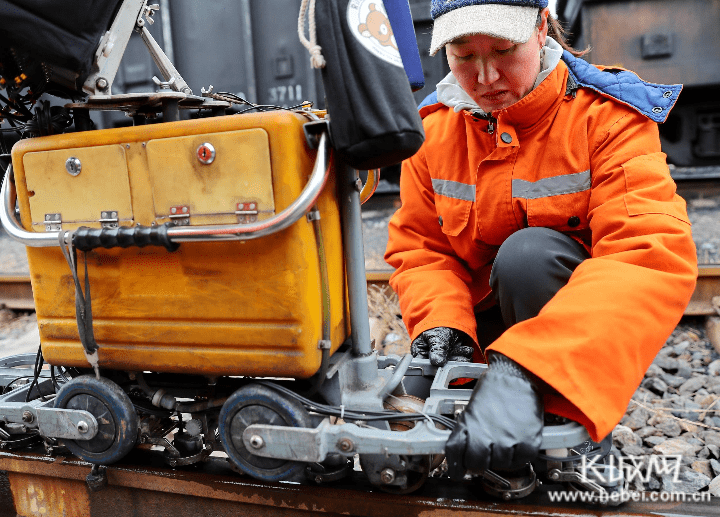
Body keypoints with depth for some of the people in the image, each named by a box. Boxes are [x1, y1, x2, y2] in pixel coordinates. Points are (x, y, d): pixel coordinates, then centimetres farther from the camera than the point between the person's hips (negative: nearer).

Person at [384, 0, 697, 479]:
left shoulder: (606, 114, -15)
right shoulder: (434, 127, -3)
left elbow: (653, 257, -29)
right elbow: (420, 248, -2)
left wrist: (523, 370, -43)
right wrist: (442, 327, -25)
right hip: (483, 325, 3)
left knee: (528, 252, -33)